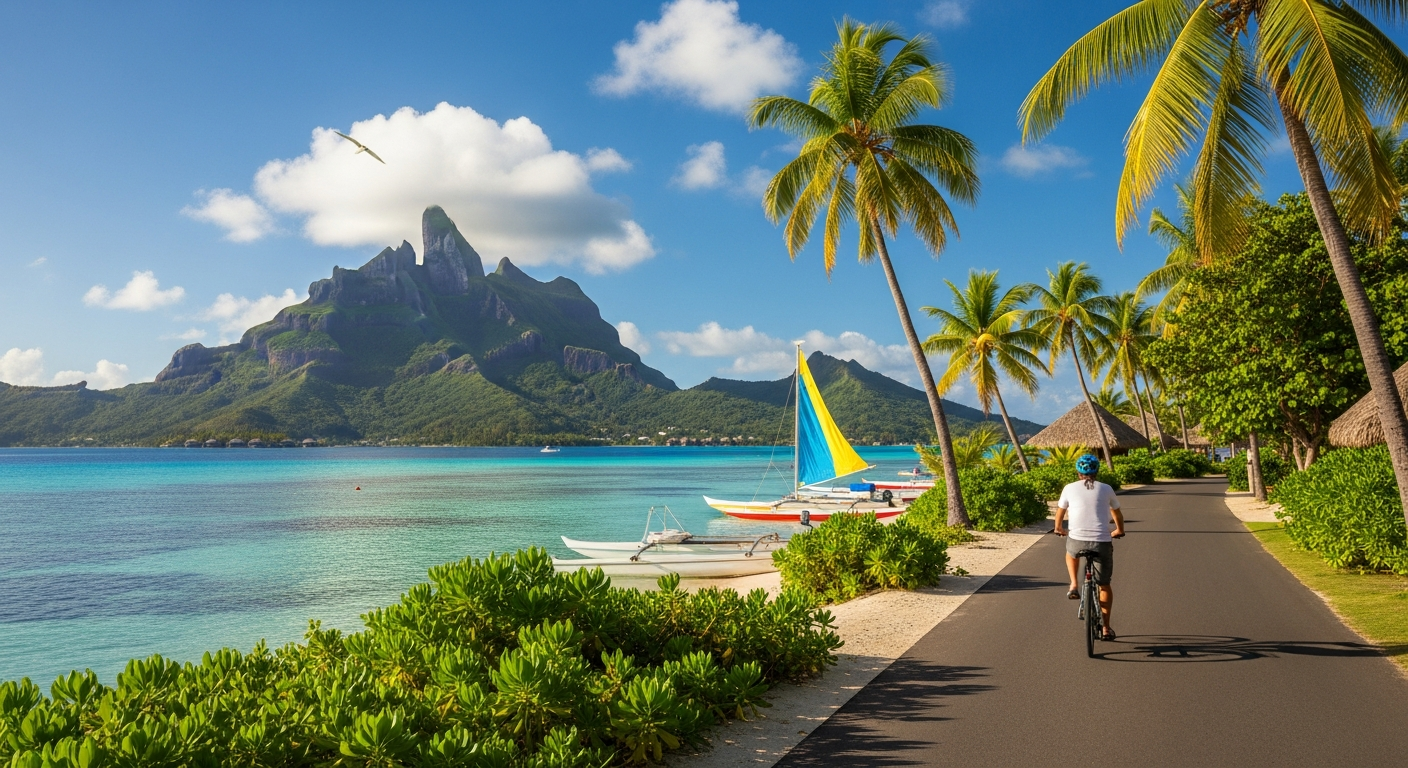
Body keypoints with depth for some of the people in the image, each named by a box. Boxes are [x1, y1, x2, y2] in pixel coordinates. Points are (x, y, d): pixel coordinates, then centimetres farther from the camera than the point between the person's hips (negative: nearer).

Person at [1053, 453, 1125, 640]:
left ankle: (1074, 586, 19)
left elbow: (1060, 512, 17)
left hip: (1077, 541, 0)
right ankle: (1106, 628, 20)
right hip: (1102, 543, 0)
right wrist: (1119, 530, 40)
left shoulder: (1070, 488, 4)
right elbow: (1117, 514, 20)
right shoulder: (1106, 489, 6)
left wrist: (1058, 528, 37)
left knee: (1071, 552, 38)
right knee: (1104, 585, 19)